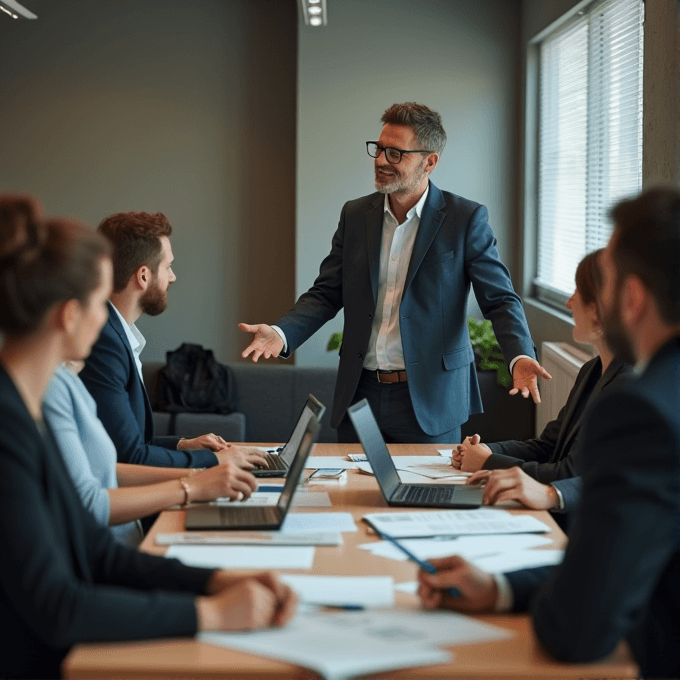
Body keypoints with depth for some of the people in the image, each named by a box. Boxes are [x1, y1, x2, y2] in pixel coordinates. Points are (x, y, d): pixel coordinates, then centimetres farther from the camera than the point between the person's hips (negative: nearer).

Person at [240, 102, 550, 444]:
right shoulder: (355, 214, 8)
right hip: (360, 393, 4)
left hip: (429, 401, -3)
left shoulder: (466, 219, -4)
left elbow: (500, 298, -6)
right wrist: (281, 333, -9)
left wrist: (520, 357, -25)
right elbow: (326, 294, 9)